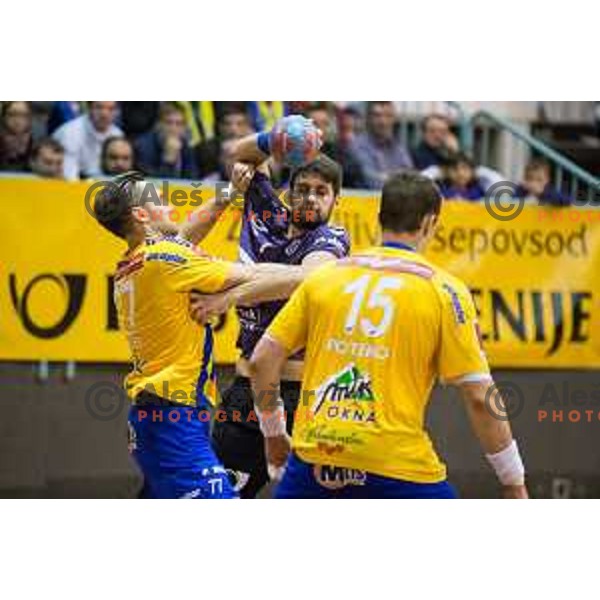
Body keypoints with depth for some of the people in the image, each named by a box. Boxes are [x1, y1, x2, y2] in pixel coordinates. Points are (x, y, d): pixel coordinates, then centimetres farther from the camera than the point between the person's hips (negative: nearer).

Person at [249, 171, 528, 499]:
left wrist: (273, 432, 24)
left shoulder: (325, 275, 10)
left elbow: (262, 360, 9)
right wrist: (514, 482, 5)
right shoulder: (443, 289, 0)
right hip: (397, 464, -3)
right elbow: (480, 398, -3)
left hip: (313, 457, 4)